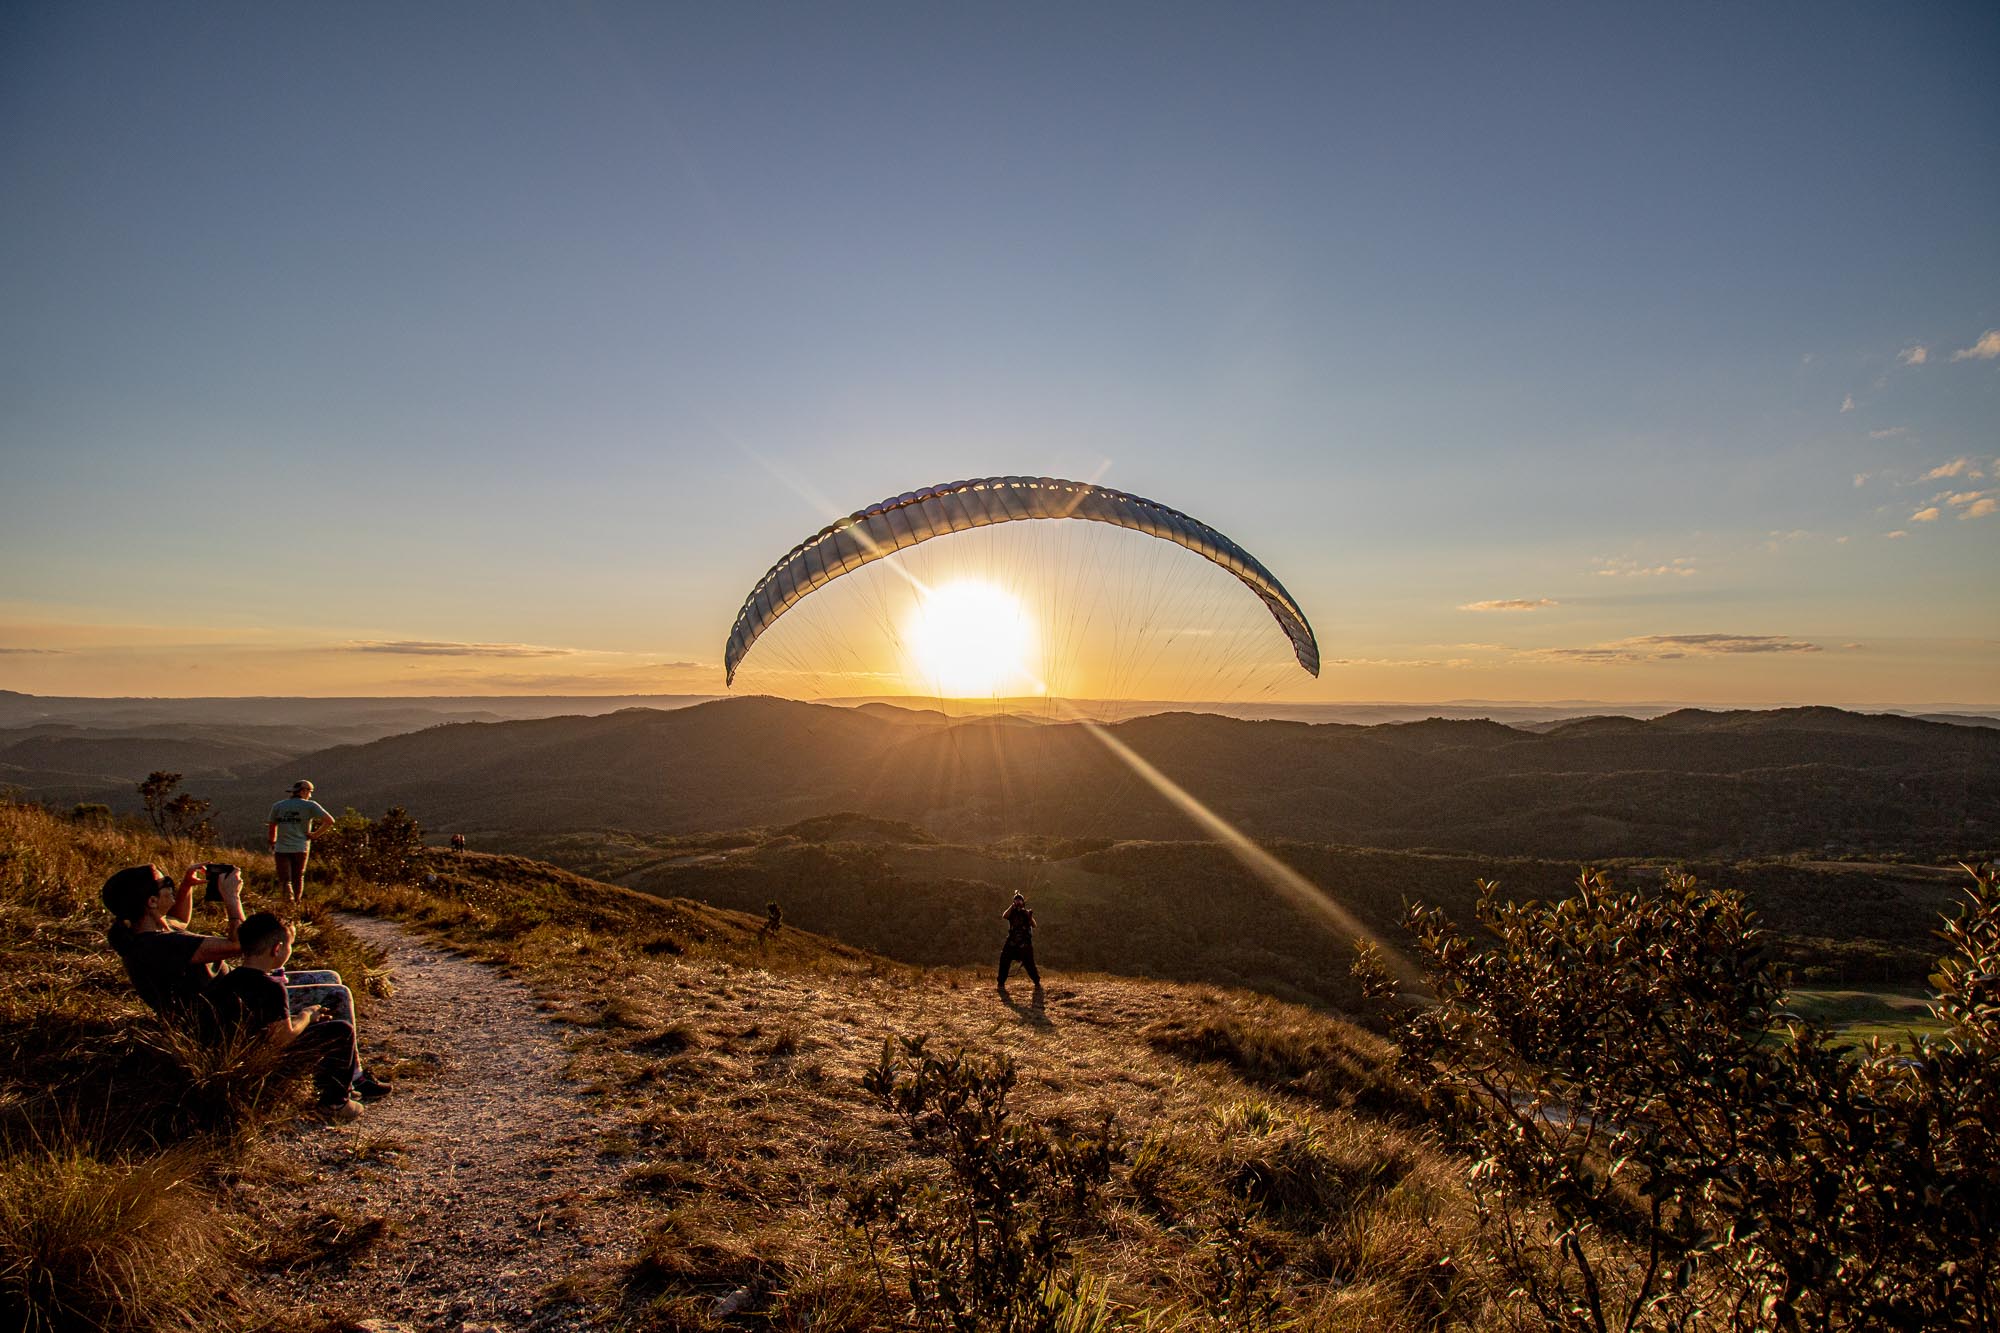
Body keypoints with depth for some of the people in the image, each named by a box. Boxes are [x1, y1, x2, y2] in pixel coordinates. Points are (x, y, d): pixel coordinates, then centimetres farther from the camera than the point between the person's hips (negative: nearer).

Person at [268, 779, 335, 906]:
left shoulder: (277, 806, 10)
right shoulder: (310, 805, -1)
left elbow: (272, 828, 17)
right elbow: (329, 821, -10)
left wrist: (272, 846, 29)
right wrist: (316, 834, 0)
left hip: (281, 848, 1)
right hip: (300, 848, -1)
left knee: (284, 879, 5)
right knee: (298, 878, 14)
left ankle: (288, 893, -24)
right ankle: (297, 904, 17)